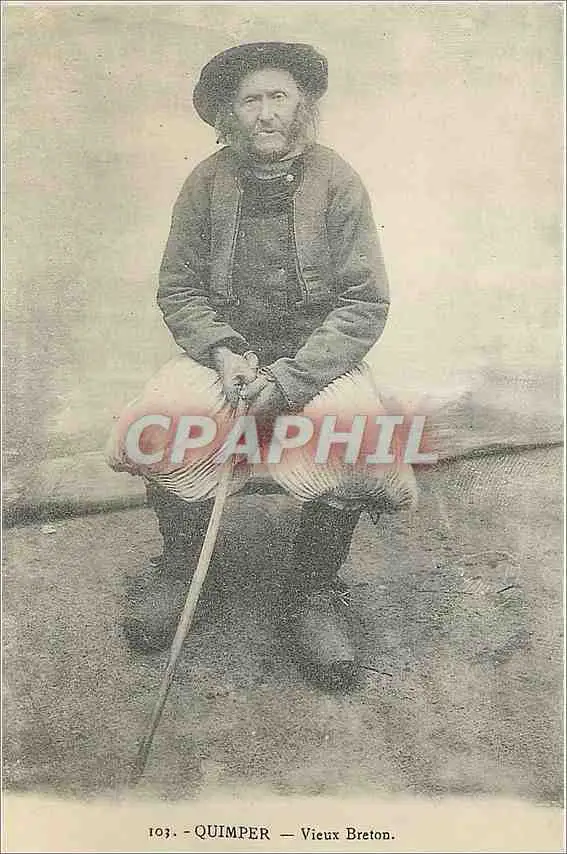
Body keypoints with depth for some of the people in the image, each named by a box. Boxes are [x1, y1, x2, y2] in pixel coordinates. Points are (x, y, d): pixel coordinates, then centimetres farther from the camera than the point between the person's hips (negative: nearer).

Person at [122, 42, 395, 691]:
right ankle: (177, 566, 6)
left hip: (317, 356, -1)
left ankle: (314, 593, -3)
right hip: (223, 350, 2)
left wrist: (290, 378, -19)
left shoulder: (336, 182, -5)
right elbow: (178, 288, 4)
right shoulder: (207, 182, 0)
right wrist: (222, 351, -16)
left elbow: (366, 302, -9)